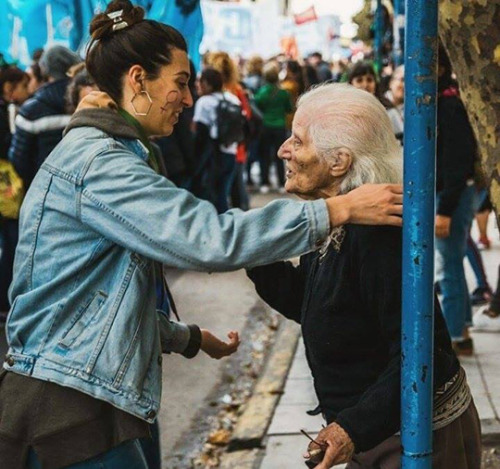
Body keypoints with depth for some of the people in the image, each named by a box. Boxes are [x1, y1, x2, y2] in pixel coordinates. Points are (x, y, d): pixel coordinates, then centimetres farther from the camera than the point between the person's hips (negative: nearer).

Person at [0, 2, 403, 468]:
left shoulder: (90, 154, 16)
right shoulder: (98, 162, -17)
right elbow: (210, 239, -28)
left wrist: (187, 337, 24)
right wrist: (339, 209, -26)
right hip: (69, 408, -10)